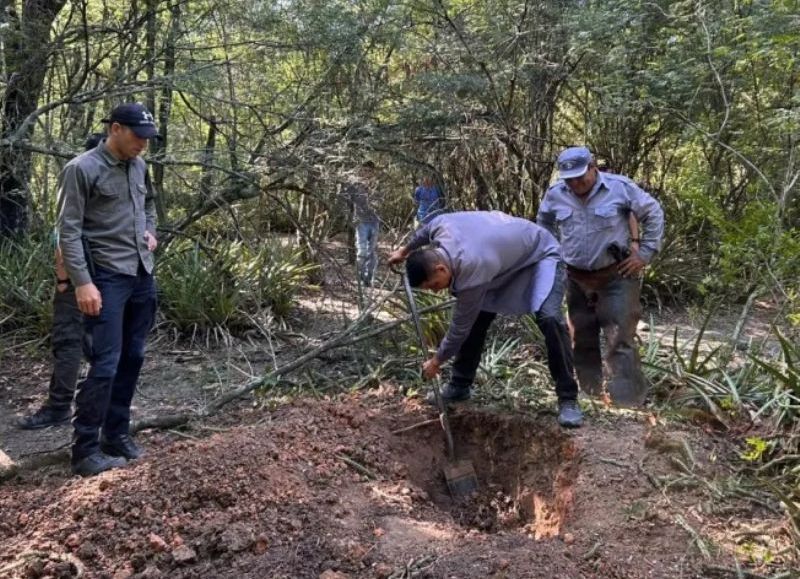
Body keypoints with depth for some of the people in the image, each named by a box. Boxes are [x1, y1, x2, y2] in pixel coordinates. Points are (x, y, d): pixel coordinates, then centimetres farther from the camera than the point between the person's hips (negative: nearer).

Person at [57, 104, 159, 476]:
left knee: (132, 359, 11)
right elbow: (69, 231, -14)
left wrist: (151, 232, 11)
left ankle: (117, 435, 23)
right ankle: (85, 451, 0)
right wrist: (82, 283, -19)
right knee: (105, 365, -9)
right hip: (107, 279, -7)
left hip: (143, 277, 7)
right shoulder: (82, 169, -11)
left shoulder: (139, 166, 10)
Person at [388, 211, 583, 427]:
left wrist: (436, 361, -12)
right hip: (506, 250, 8)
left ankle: (568, 399, -17)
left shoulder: (473, 270, -40)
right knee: (475, 317, 3)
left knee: (549, 318, -28)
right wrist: (405, 250, 22)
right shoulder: (439, 226, -23)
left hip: (540, 254, -8)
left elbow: (460, 326, -26)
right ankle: (459, 386, 17)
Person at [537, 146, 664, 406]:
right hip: (576, 280, 4)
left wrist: (645, 254, -6)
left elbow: (654, 214, -2)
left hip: (617, 277, -4)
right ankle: (590, 397, 27)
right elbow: (544, 224, 19)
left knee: (620, 342, -7)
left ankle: (627, 403, -4)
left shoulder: (620, 187, -12)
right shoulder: (555, 194, -2)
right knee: (582, 341, 12)